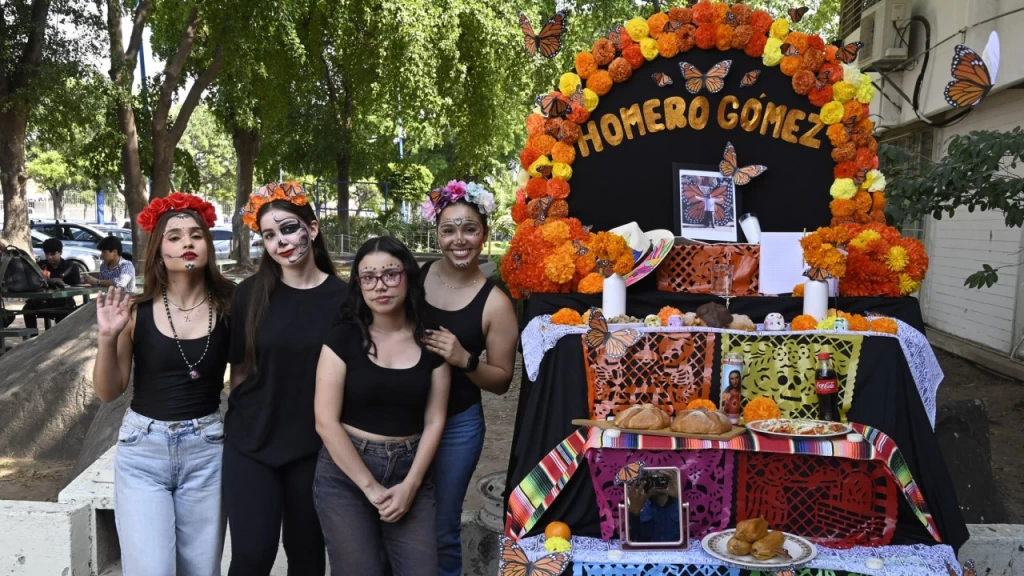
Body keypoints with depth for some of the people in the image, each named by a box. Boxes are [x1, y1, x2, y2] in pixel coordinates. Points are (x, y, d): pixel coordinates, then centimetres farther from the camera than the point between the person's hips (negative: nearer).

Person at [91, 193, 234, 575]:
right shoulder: (136, 311, -5)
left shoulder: (228, 307, -5)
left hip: (206, 451, 1)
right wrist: (108, 337, -14)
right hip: (143, 451, 0)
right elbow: (108, 392, 0)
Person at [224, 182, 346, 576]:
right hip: (250, 444, 0)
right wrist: (244, 416, 5)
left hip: (315, 447, 0)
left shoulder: (342, 297, -7)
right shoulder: (251, 293, -3)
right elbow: (239, 366, 5)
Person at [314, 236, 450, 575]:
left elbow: (434, 421, 1)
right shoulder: (343, 339, -5)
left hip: (410, 472, 2)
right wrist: (370, 486, -12)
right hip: (345, 473, -1)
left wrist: (410, 485, -9)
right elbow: (326, 422, -10)